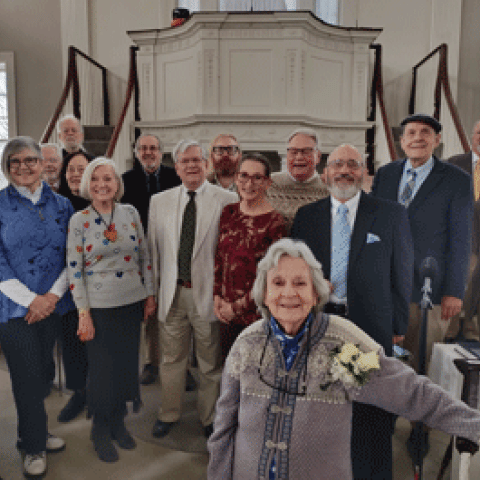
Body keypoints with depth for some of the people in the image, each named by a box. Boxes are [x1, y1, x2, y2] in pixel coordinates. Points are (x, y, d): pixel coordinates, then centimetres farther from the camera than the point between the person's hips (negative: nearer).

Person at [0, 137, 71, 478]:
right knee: (28, 376, 4)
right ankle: (34, 445, 26)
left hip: (51, 305, 3)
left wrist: (53, 295, -9)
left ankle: (34, 434, 36)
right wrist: (31, 299, -14)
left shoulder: (60, 204, 4)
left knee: (42, 373, 15)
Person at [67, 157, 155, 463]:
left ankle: (118, 421, 35)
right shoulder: (79, 220, -6)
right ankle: (101, 429, 30)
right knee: (102, 367, 6)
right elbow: (75, 270, -7)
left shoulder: (131, 213, 1)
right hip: (100, 306, -3)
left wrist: (150, 295, 7)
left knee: (127, 363, 12)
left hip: (132, 302, 3)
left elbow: (145, 257, 8)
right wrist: (84, 313, -10)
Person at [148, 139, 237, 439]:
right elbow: (153, 249, 10)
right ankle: (169, 414, 38)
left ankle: (210, 418, 34)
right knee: (171, 358, 17)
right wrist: (154, 290, 7)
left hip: (209, 293, -3)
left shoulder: (227, 201, -6)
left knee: (211, 362, 12)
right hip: (171, 293, 3)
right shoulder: (160, 201, 7)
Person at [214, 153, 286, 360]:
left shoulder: (274, 222, -12)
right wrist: (217, 296, 2)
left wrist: (237, 306, -9)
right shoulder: (229, 212, 4)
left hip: (257, 314, -5)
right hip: (226, 315, 5)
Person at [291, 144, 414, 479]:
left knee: (373, 413, 10)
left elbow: (402, 274, 1)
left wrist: (398, 326, -1)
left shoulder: (391, 215, -1)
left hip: (371, 327, -2)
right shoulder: (306, 216, 5)